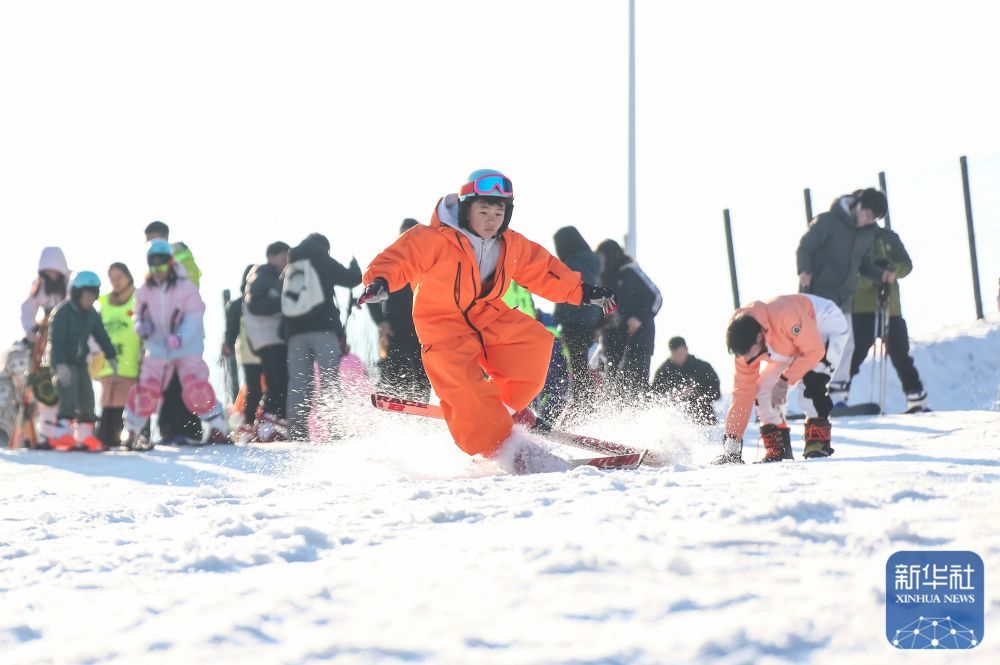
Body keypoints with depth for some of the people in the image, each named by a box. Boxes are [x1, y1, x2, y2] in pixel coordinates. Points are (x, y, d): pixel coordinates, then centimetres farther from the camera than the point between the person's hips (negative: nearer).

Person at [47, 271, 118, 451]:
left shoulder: (92, 314, 7)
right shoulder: (63, 312, -18)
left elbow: (101, 336, 16)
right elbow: (56, 340, -24)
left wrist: (111, 357, 9)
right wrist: (60, 364, -32)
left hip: (80, 362, 8)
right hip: (63, 363, -8)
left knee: (87, 397, 7)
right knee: (69, 396, -21)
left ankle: (85, 434, 17)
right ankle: (61, 433, -28)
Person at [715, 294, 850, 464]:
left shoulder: (785, 316, -42)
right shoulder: (745, 346, -19)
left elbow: (814, 351, -32)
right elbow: (742, 392, -12)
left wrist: (784, 380, -29)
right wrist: (731, 442, -13)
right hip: (793, 344, 6)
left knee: (812, 382, -28)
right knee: (764, 388, -6)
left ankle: (818, 444, -21)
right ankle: (777, 450, 2)